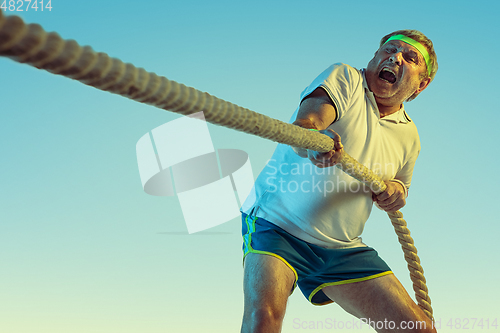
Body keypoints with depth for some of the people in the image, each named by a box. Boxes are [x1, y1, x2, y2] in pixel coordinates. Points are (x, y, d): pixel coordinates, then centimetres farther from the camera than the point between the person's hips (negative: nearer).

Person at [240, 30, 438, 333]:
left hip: (343, 248, 5)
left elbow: (400, 185, 24)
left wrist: (396, 191, -2)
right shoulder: (345, 78, -7)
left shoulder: (409, 135, 9)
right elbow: (303, 122, -27)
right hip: (278, 221, -5)